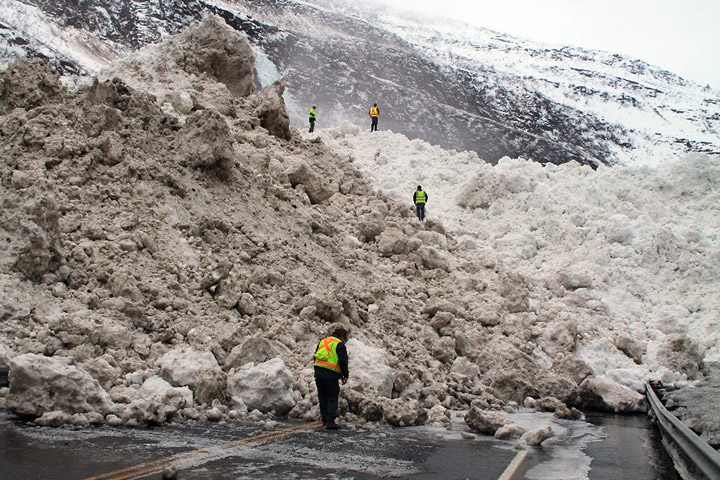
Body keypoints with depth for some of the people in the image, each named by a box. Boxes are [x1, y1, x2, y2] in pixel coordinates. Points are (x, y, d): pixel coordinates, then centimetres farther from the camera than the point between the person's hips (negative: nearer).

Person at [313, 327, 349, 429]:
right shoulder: (339, 344, -3)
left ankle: (325, 419, 22)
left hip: (318, 373, 7)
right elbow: (343, 362, -7)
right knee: (332, 398, 0)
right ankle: (330, 421, -7)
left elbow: (316, 356, 22)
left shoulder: (322, 341, 19)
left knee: (323, 397, 15)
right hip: (331, 375, -7)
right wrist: (345, 375, 4)